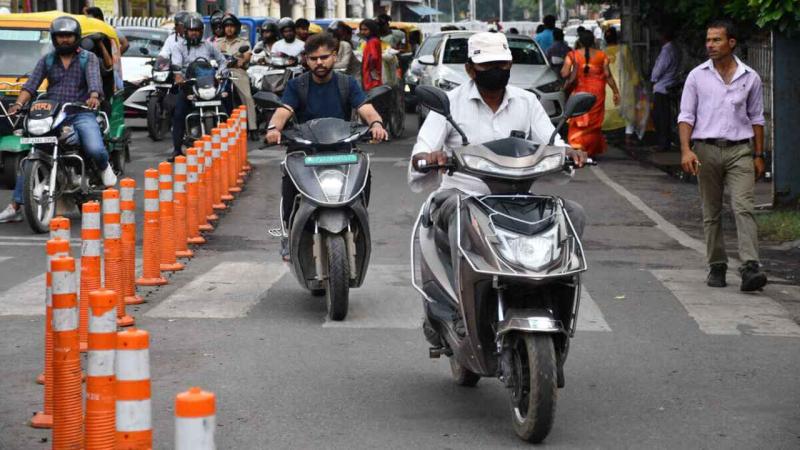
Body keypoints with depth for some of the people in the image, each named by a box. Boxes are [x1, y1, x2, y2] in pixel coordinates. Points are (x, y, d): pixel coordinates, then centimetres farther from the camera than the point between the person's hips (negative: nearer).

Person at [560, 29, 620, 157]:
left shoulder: (573, 55, -4)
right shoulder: (601, 56, -1)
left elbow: (564, 74, -9)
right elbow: (608, 76, -2)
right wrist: (616, 91, 6)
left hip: (580, 92, -1)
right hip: (597, 93, 1)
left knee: (578, 122, 4)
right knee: (594, 123, 10)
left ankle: (576, 146, -13)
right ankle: (592, 150, 14)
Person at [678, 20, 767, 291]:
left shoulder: (750, 78, 7)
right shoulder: (697, 76, 5)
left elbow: (756, 118, 13)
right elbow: (686, 116, 4)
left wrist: (759, 156, 9)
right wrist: (686, 149, -9)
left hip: (739, 149, -1)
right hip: (706, 149, 1)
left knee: (744, 207, -14)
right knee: (711, 213, 6)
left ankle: (750, 266, -22)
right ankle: (716, 267, 15)